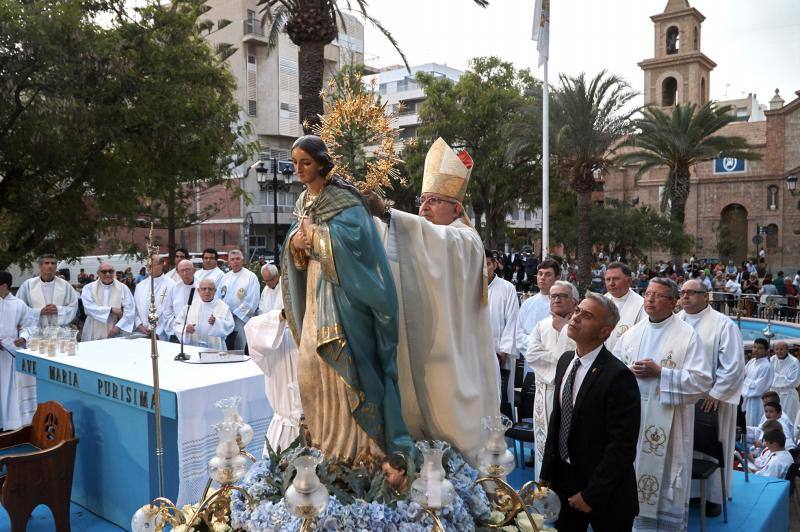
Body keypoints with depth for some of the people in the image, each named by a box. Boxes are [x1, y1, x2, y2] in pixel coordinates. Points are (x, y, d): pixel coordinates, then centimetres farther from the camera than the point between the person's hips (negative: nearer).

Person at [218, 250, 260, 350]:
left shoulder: (251, 277, -3)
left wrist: (235, 314, -11)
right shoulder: (225, 277, 14)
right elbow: (219, 298, 14)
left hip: (242, 318, -5)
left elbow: (251, 301, -10)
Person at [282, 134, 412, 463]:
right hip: (315, 291, 8)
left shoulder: (342, 199, -9)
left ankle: (356, 441, 4)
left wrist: (312, 233, -15)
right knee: (311, 364, 7)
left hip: (340, 292, -8)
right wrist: (294, 241, -9)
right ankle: (324, 433, 21)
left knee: (342, 363, -7)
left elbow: (352, 235, -24)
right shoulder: (303, 201, 16)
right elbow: (295, 237, 14)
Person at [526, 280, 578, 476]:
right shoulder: (541, 326, 11)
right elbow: (531, 355, -3)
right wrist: (560, 358, -11)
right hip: (545, 392, 5)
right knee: (544, 439, 11)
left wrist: (563, 328, -12)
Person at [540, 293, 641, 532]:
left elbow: (622, 445, -21)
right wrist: (546, 473, 7)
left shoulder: (618, 376, -22)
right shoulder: (566, 360, 2)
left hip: (604, 494, -6)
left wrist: (591, 495, -17)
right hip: (563, 478, 6)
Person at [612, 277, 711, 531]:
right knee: (634, 470, 12)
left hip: (667, 420, -4)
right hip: (631, 414, 5)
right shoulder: (632, 333, 9)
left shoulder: (688, 335, -6)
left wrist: (660, 372, -17)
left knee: (664, 476, 4)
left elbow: (702, 380, -11)